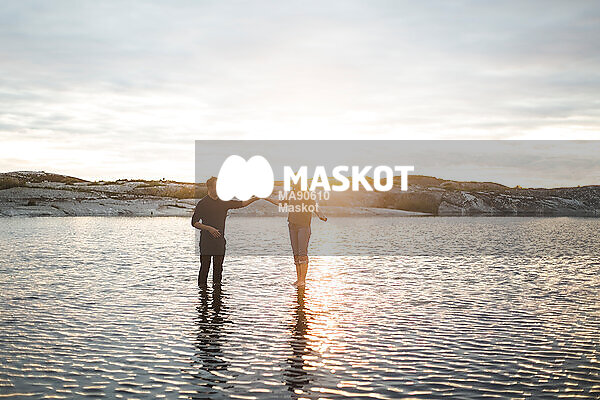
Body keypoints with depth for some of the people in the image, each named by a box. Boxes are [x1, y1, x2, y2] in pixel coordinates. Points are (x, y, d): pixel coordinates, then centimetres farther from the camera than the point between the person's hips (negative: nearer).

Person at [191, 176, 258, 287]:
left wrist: (256, 198, -2)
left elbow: (241, 204, 9)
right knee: (205, 265, -3)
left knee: (218, 266, 7)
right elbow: (194, 222, -7)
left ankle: (217, 284, 16)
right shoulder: (202, 203, -4)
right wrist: (209, 228, -18)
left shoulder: (223, 202, 10)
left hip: (220, 240, 4)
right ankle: (202, 286, 5)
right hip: (206, 240, -4)